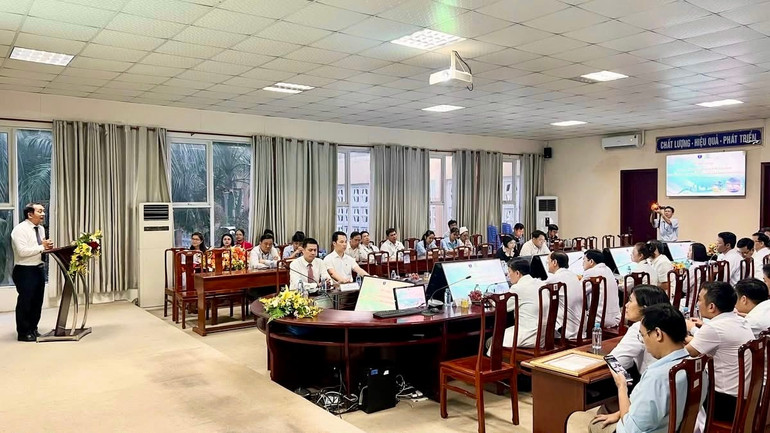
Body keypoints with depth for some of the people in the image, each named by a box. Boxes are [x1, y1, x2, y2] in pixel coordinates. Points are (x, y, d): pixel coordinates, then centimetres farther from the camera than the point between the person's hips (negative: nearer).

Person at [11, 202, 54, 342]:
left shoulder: (41, 229, 11)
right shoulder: (20, 229, -15)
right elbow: (22, 251, -24)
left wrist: (47, 247, -1)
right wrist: (42, 247, -20)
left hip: (39, 269, 8)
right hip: (25, 270, -8)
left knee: (37, 301, 14)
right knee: (25, 302, 1)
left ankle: (33, 329, 27)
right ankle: (23, 333, 12)